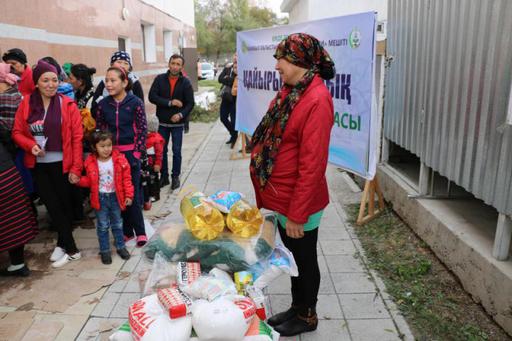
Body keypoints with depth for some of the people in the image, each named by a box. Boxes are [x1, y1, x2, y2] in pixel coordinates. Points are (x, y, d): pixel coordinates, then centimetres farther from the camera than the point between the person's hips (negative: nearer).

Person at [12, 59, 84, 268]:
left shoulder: (67, 104, -5)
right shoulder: (26, 104, 1)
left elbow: (77, 138, -7)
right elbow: (17, 132, 5)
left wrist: (76, 168, -11)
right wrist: (31, 145, -16)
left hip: (62, 164, -2)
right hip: (38, 165, 2)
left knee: (64, 205, 8)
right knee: (53, 205, 5)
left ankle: (62, 245, 25)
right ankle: (71, 249, 17)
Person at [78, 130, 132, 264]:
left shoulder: (119, 159, -12)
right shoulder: (91, 162, -9)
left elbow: (126, 179, -7)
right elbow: (89, 181, 3)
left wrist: (128, 195, -11)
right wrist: (78, 180, -16)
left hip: (115, 196, 0)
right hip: (100, 198, 0)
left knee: (117, 224, 16)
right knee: (102, 226, 9)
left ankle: (121, 246, 32)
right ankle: (105, 250, 22)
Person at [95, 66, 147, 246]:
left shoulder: (135, 103, -7)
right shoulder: (103, 104, 2)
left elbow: (142, 130, -6)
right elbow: (99, 129, 8)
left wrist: (137, 153, -10)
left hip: (130, 153, -3)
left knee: (133, 194, 0)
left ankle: (140, 231, 12)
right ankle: (127, 230, 21)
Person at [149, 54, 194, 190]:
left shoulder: (185, 82, -4)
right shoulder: (160, 79, -2)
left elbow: (190, 103, -6)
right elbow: (152, 96, -11)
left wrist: (181, 114, -22)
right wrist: (170, 102, -18)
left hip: (178, 123, -1)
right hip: (163, 122, 2)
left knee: (176, 151, 6)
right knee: (161, 150, 9)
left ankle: (175, 177, 20)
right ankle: (164, 176, 23)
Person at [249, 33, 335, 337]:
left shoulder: (317, 99, -23)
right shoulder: (291, 90, 7)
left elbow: (312, 164, -25)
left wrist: (297, 214, -22)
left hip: (299, 204, -8)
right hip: (283, 198, 9)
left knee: (304, 260, 12)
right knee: (292, 256, 22)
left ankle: (307, 317, 35)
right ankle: (296, 308, 43)